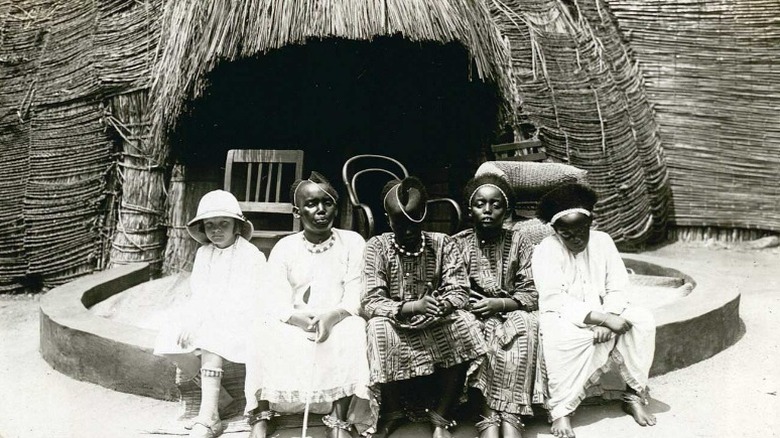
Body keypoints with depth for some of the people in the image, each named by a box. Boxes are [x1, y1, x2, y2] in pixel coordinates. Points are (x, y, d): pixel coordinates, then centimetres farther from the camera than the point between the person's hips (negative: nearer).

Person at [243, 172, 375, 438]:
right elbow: (276, 301, -5)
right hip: (295, 324, 1)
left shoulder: (352, 242, 1)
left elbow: (355, 298, -6)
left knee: (353, 330, -33)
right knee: (267, 332, -28)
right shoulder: (284, 247, 4)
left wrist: (331, 316, -28)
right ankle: (261, 416, -22)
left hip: (338, 323, -1)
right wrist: (302, 320, -26)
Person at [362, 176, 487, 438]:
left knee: (464, 323, -28)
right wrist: (413, 306, -33)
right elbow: (371, 302, -16)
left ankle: (441, 415, -12)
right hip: (396, 328, -1)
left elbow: (459, 292, -7)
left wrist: (442, 305, -32)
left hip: (435, 328, 2)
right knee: (378, 328, -34)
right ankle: (391, 411, -8)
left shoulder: (443, 244, -2)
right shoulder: (377, 247, -7)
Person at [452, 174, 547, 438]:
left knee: (527, 325, -31)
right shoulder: (458, 244, 2)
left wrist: (498, 303, -18)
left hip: (511, 312, 0)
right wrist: (469, 304, -21)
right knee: (485, 340, -32)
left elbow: (531, 294, -3)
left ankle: (510, 415, -32)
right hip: (473, 316, 0)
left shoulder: (518, 242, 2)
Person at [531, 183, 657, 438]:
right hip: (562, 317, -5)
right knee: (568, 336, -38)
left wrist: (607, 318, -23)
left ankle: (635, 395, -9)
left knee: (643, 321, -21)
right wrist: (603, 318, -30)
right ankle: (561, 412, -25)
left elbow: (617, 289, -2)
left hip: (603, 313, 5)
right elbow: (556, 301, -22)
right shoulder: (545, 251, -13)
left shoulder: (602, 241, 2)